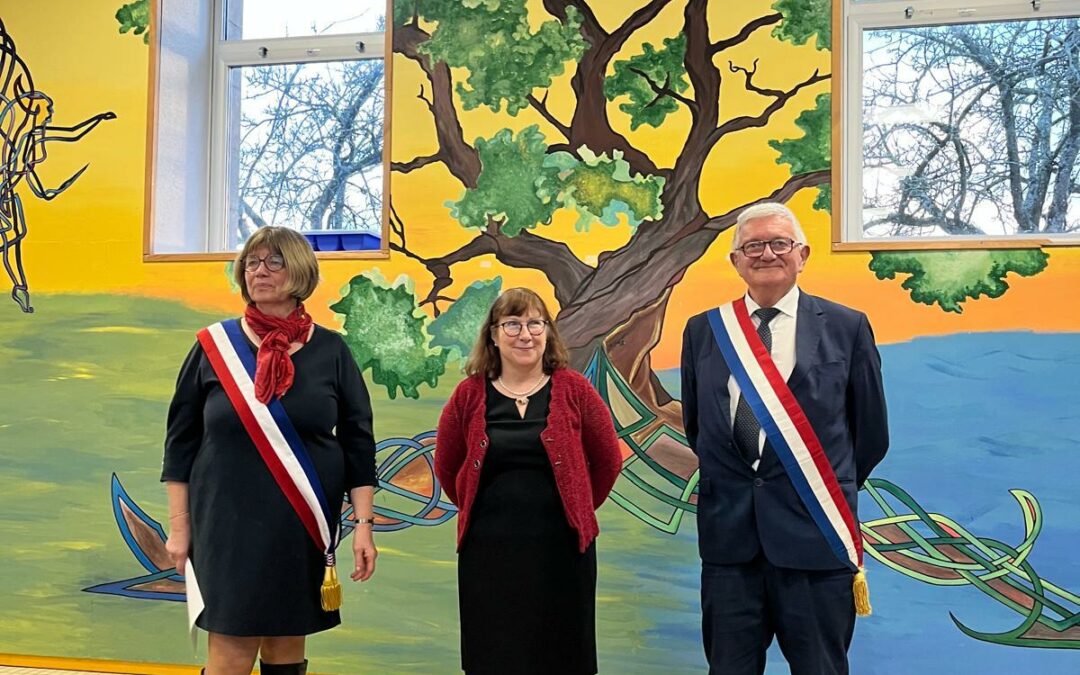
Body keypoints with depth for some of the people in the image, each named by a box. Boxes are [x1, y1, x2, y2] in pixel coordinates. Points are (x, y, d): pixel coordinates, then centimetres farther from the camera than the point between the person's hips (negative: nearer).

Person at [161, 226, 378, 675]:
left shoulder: (330, 350, 2)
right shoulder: (215, 346, 0)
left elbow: (358, 443, 2)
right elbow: (181, 441, 4)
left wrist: (363, 524, -3)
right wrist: (179, 526, 1)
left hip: (303, 529, 1)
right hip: (228, 525, -1)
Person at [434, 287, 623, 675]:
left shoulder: (573, 390, -1)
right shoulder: (470, 394, 1)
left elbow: (608, 461, 6)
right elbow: (446, 467, 11)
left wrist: (578, 509, 7)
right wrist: (479, 510, 10)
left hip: (560, 547, -1)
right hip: (489, 551, 1)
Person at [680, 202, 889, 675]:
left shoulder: (846, 327, 0)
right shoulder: (704, 330, 7)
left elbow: (871, 432, 5)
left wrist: (827, 490, 10)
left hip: (815, 533, -2)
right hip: (729, 532, 2)